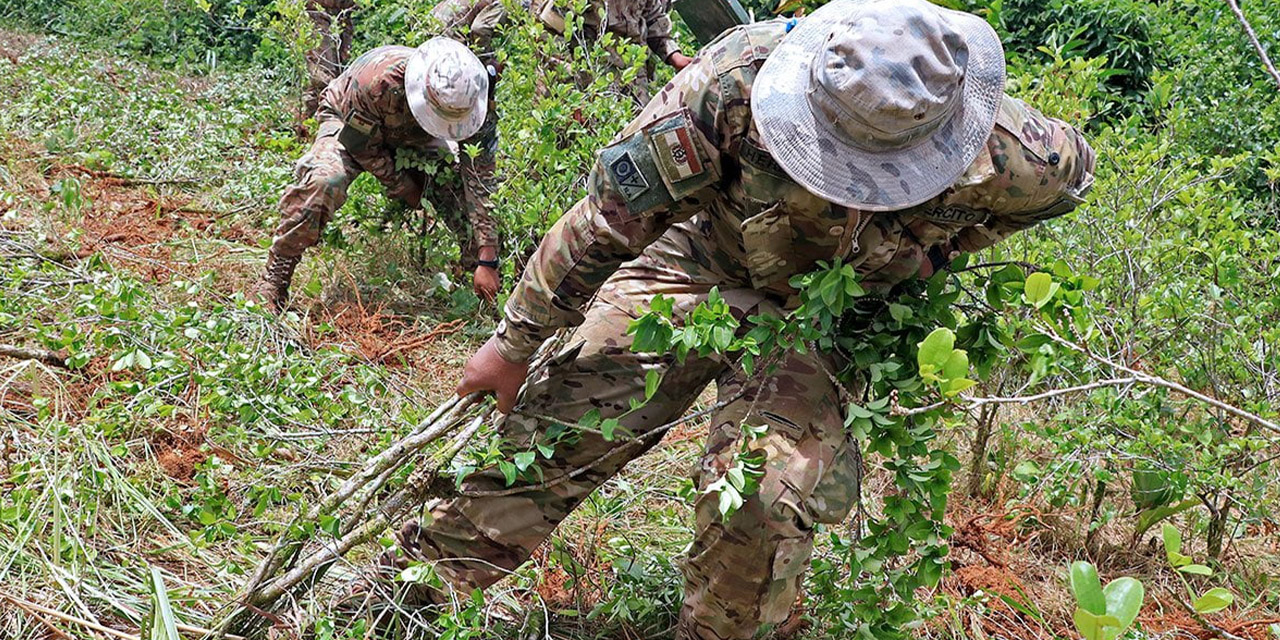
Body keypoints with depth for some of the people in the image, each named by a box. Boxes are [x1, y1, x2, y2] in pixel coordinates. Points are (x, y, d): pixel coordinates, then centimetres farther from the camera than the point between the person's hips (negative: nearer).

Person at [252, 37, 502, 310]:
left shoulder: (474, 104, -32)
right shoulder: (376, 82, -43)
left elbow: (480, 180, -30)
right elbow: (364, 148, -24)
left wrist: (487, 260, -32)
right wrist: (405, 189, -18)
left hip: (414, 140, 4)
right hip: (351, 128, -4)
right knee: (322, 182, -34)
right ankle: (273, 282, -23)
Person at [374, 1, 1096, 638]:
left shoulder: (997, 152, -29)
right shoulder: (741, 75, -33)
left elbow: (1072, 169, 0)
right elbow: (611, 214, -22)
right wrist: (516, 340, -12)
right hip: (697, 266, 0)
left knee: (766, 498, -21)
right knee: (558, 421, -7)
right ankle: (414, 578, 9)